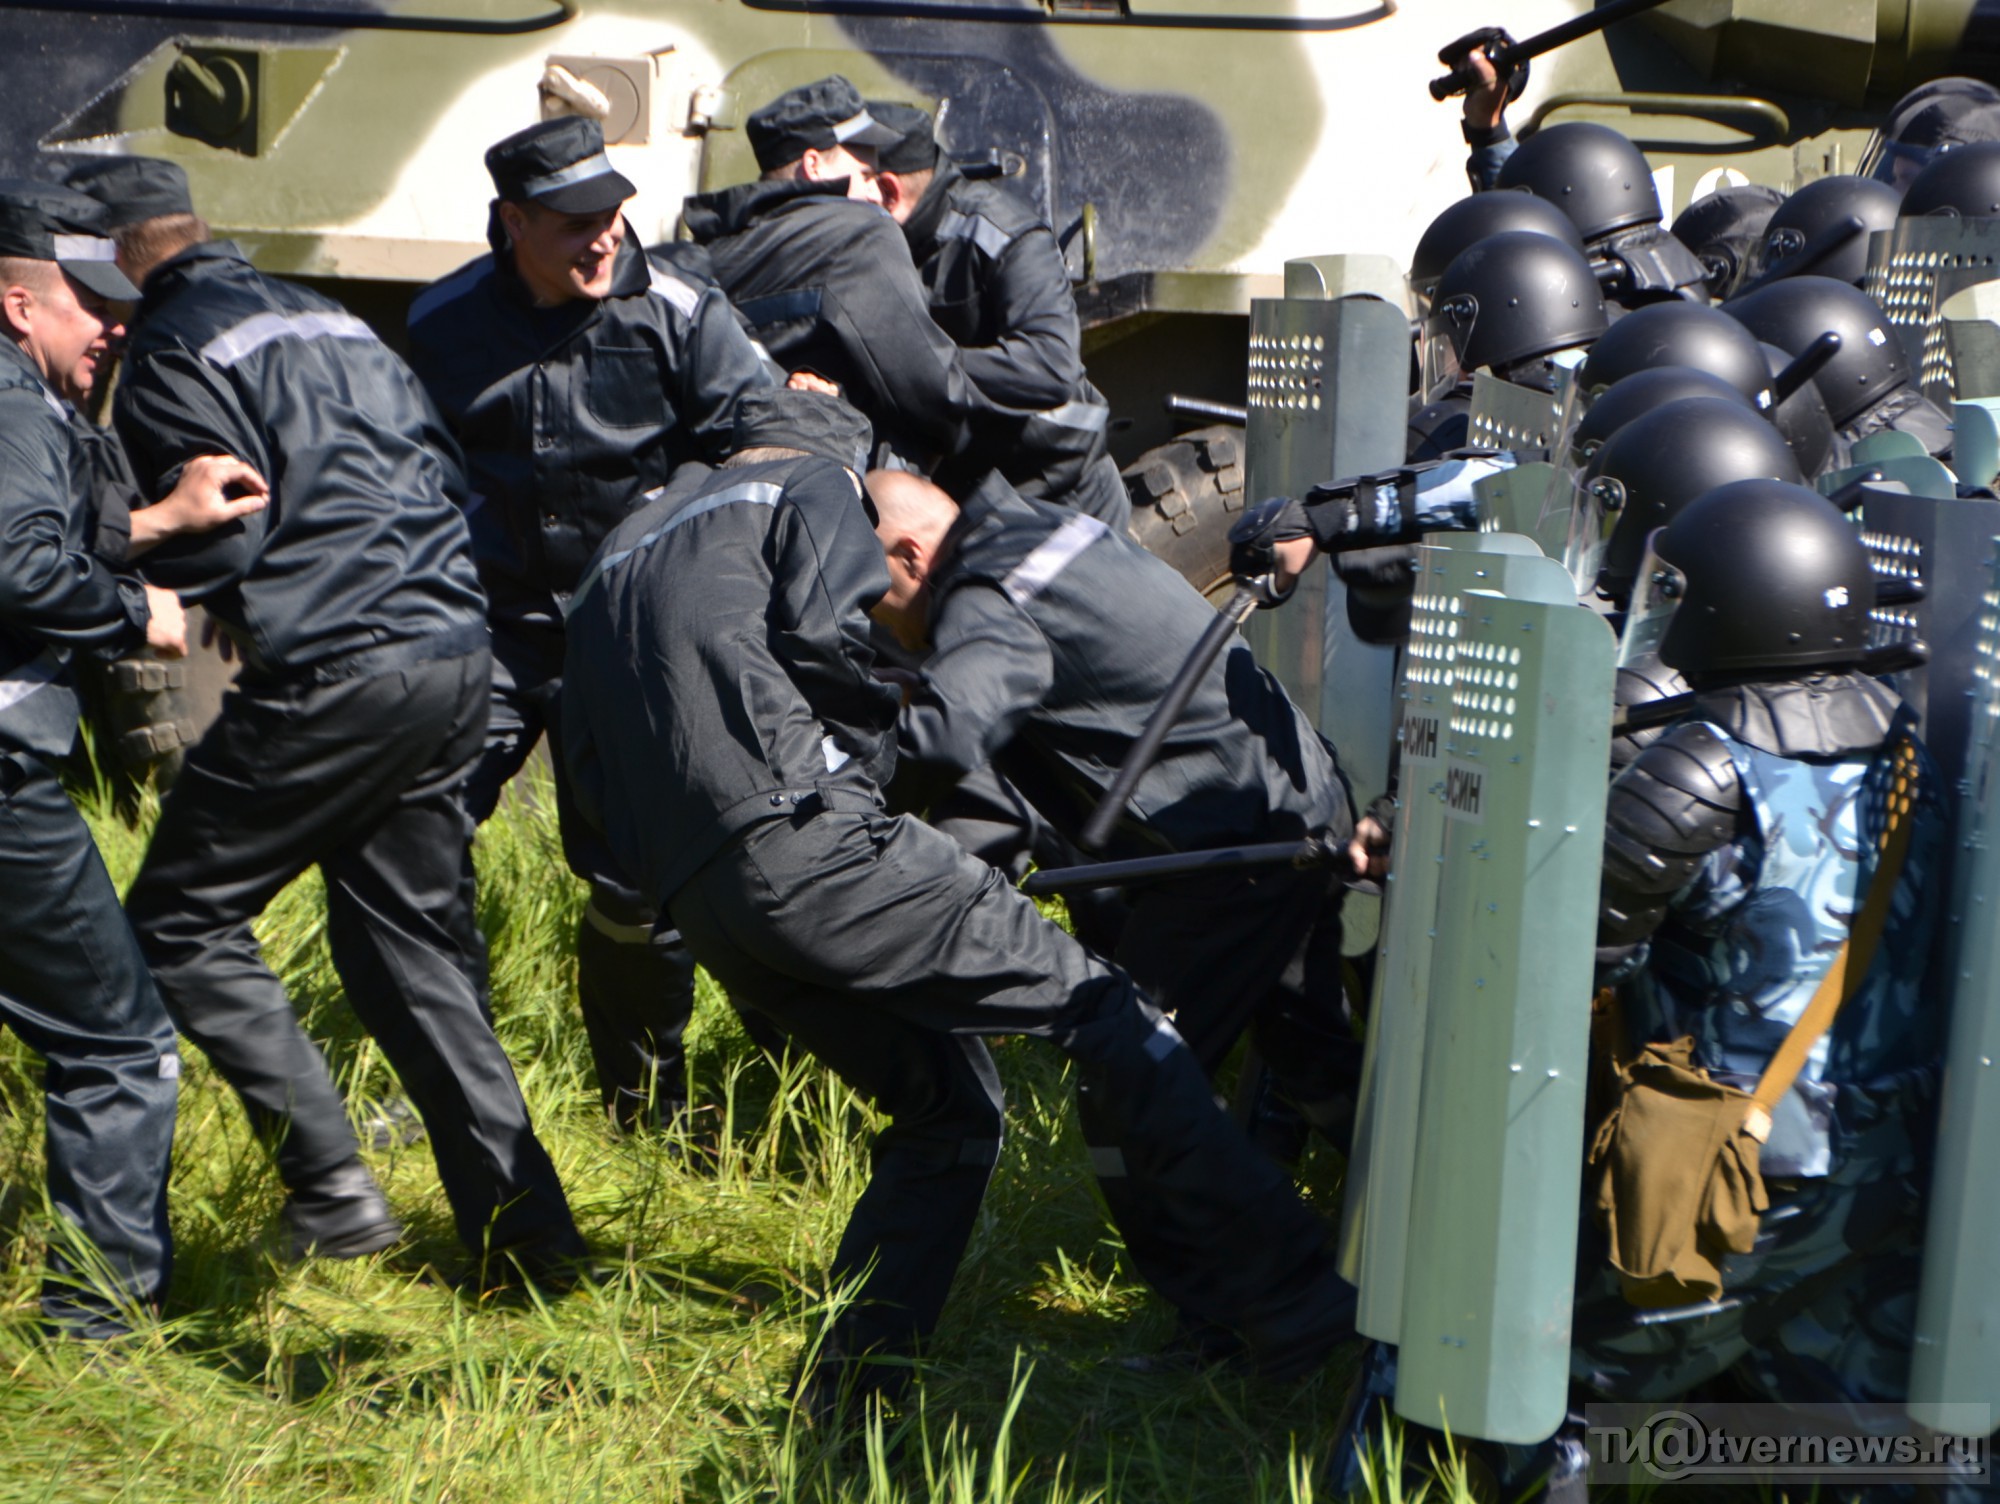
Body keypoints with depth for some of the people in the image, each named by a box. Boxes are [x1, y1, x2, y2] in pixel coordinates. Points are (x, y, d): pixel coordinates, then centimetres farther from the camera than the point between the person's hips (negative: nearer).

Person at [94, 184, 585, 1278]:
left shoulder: (172, 353, -5)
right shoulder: (331, 322, 21)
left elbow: (214, 540, -12)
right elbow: (445, 479, 19)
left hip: (334, 674, -8)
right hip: (453, 655, 8)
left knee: (178, 922, 5)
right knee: (413, 940, 15)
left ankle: (331, 1188, -1)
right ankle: (524, 1230, 11)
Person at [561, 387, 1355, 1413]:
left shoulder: (619, 557, 33)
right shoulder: (812, 483, 12)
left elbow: (590, 770, 27)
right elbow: (824, 627, -8)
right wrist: (874, 739, 8)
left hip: (704, 907, 8)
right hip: (802, 837, -8)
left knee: (949, 1107, 19)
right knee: (1099, 1008, -7)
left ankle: (839, 1406, 13)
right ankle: (1296, 1313, -15)